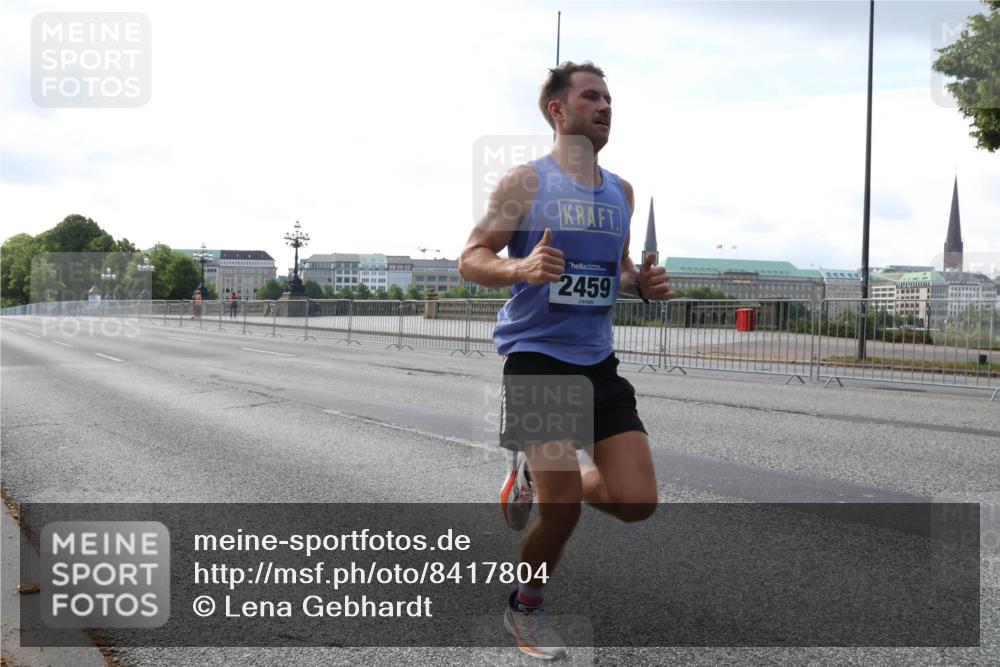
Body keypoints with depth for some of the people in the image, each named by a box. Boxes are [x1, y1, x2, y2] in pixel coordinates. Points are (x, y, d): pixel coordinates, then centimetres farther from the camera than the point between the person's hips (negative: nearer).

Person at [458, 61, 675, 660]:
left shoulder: (621, 191, 13)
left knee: (637, 502, -1)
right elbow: (471, 259, -7)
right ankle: (526, 608, 22)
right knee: (564, 510, -8)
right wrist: (520, 268, -27)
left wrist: (643, 283, 0)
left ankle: (534, 482, 28)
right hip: (535, 357, -6)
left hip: (598, 361, 6)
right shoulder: (527, 182, -5)